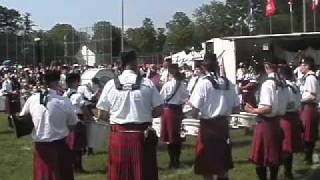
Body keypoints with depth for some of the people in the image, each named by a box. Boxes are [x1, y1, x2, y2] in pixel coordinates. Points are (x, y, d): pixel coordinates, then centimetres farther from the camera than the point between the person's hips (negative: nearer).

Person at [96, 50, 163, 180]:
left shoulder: (111, 84, -1)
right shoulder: (147, 83, -4)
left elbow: (101, 115, 1)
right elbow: (158, 111, -2)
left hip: (118, 135, 1)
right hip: (142, 135, -1)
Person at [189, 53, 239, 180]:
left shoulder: (203, 83, -13)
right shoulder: (227, 83, 1)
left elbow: (195, 110, -17)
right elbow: (236, 108, 5)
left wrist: (194, 114, 4)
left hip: (208, 125, -5)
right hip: (223, 124, 5)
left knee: (206, 164, 7)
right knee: (223, 162, 20)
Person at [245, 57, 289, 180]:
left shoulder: (267, 84, -19)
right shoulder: (283, 84, 4)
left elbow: (267, 109, -25)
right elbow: (283, 105, 10)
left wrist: (252, 110, -13)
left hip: (266, 123, -8)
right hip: (277, 122, 8)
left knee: (260, 158, 3)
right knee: (274, 156, 17)